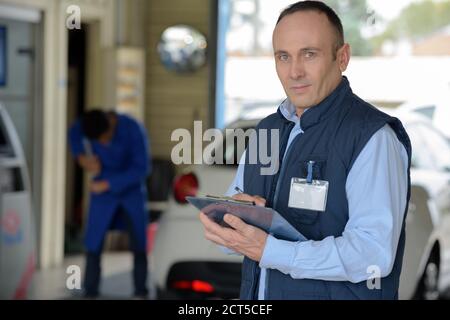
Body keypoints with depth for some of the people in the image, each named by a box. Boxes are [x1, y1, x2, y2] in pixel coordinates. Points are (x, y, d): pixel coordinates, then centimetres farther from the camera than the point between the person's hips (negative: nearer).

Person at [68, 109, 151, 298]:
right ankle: (90, 292, 4)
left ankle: (141, 291, 5)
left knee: (139, 244, -5)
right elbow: (73, 135, 10)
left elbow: (142, 168, -22)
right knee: (93, 244, -5)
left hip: (131, 190, -2)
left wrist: (107, 184, -25)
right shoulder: (84, 126, -16)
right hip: (102, 190, 2)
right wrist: (82, 157, -8)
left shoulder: (133, 130, -26)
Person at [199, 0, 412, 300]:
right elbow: (227, 230, 9)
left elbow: (374, 253, -25)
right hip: (257, 292, 6)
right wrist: (235, 214, -14)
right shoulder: (267, 130, 8)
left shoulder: (373, 137, -16)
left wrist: (268, 252, -29)